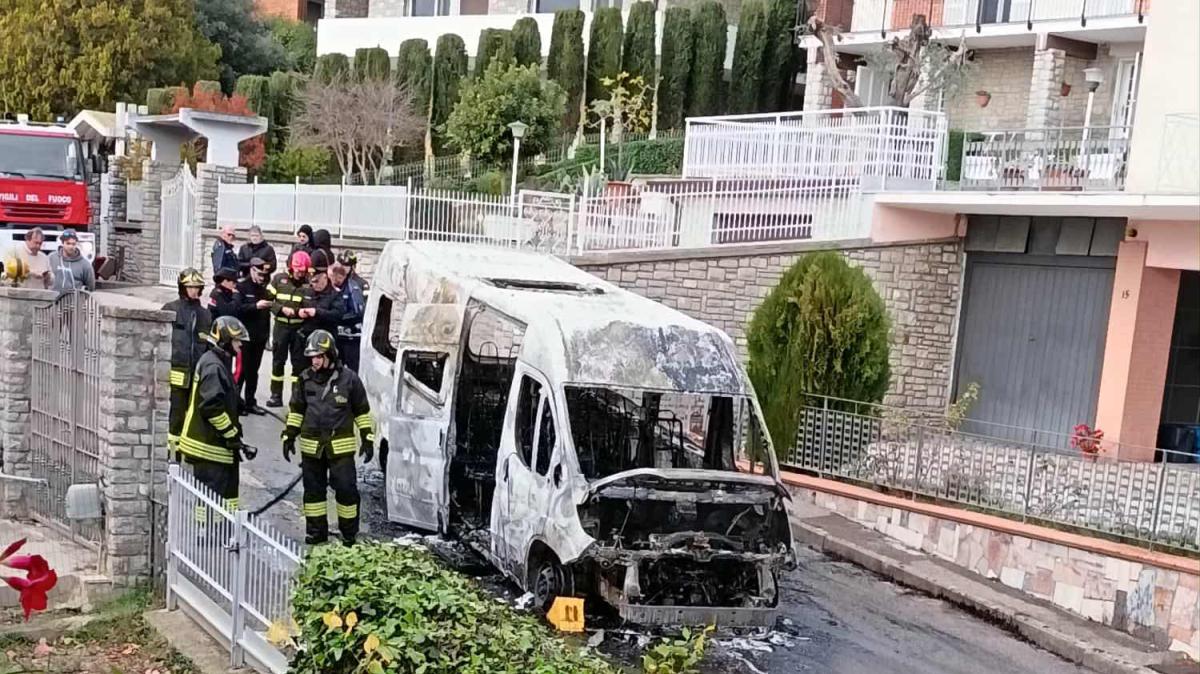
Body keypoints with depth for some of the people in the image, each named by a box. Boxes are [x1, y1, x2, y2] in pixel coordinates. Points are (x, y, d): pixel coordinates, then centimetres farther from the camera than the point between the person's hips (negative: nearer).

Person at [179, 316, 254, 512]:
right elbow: (212, 407, -24)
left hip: (217, 442, 11)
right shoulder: (213, 366, -17)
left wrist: (234, 434, 18)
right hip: (209, 446, -11)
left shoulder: (220, 363, 16)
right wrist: (234, 437, -18)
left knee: (227, 489, 17)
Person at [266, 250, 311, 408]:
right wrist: (282, 309, -14)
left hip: (300, 328, -1)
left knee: (299, 362, 4)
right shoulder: (279, 279, 2)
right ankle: (276, 395, 17)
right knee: (278, 360, 8)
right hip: (281, 326, 2)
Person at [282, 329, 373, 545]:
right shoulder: (306, 379, 3)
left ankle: (349, 532, 12)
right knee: (313, 489, 10)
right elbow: (296, 409, 13)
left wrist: (367, 438, -1)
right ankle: (316, 531, 22)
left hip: (341, 446, -3)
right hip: (311, 446, 3)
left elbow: (362, 411, 2)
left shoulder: (349, 379, -6)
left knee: (346, 488, -1)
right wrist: (289, 436, 7)